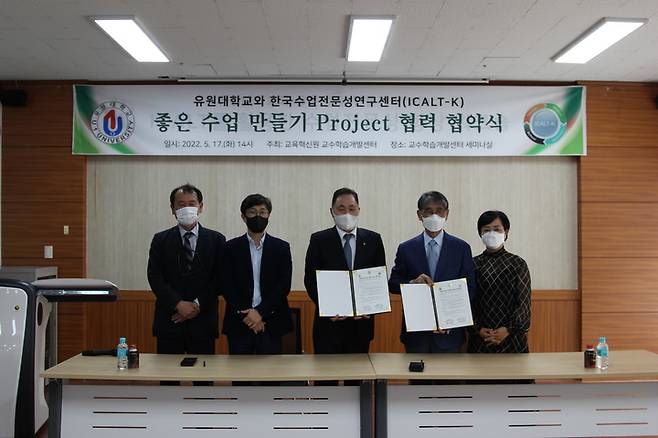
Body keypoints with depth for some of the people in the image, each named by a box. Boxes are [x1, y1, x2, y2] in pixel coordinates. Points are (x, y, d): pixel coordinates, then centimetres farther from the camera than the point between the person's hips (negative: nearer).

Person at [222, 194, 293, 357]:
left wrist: (261, 312, -11)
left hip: (270, 322, 0)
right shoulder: (231, 247, 6)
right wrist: (245, 314, -11)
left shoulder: (281, 247, 6)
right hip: (239, 323, 0)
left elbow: (284, 285, -1)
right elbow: (226, 286, 0)